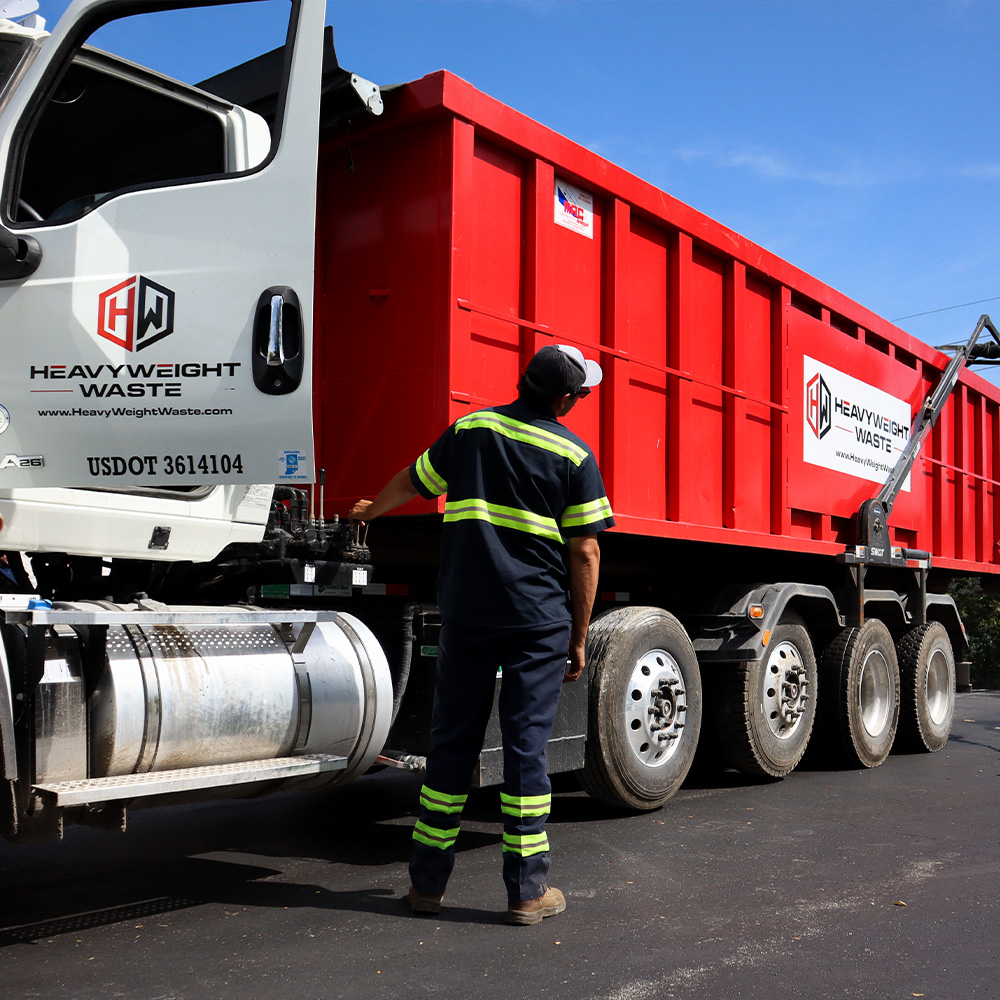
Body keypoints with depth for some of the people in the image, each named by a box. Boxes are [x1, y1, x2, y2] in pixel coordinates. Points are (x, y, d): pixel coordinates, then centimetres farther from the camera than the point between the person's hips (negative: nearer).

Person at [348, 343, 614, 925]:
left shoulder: (471, 429, 7)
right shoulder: (574, 456, -2)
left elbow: (411, 483, 21)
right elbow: (585, 555, -4)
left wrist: (369, 511, 42)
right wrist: (579, 639, 3)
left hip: (466, 614, 3)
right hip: (538, 619, -3)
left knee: (453, 741, 10)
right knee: (527, 744, 2)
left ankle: (429, 881, 17)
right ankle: (527, 891, 8)